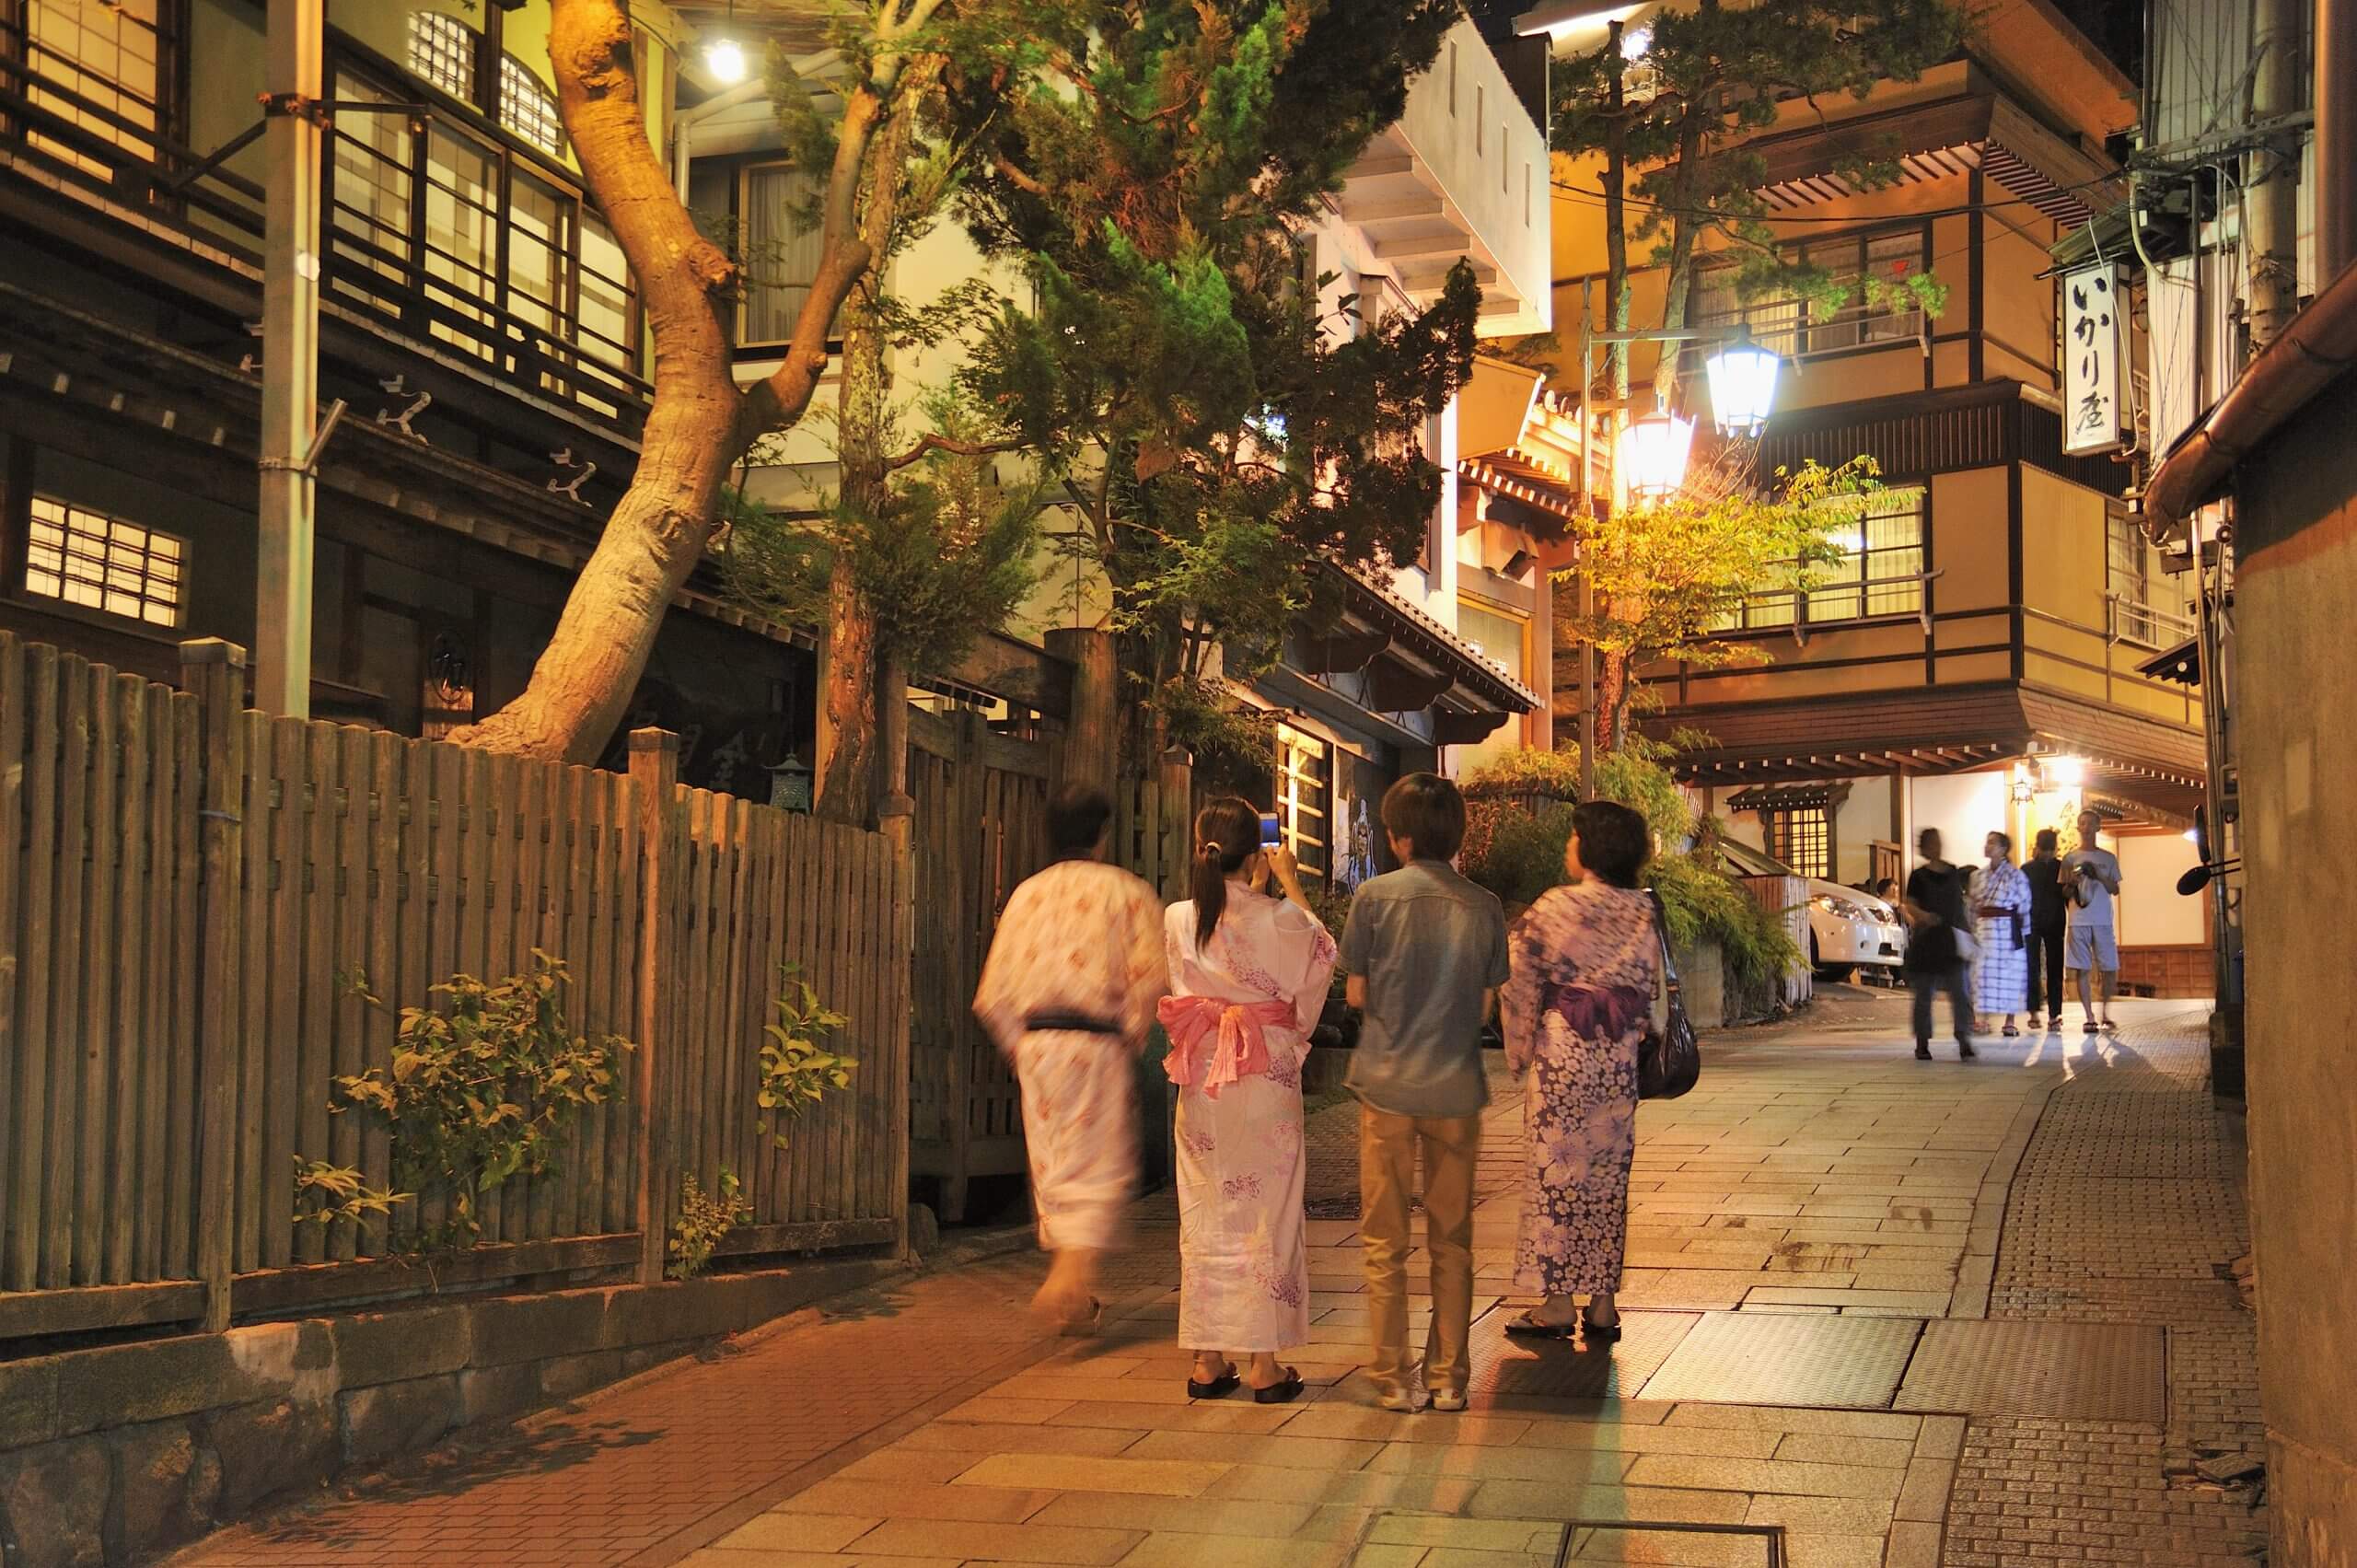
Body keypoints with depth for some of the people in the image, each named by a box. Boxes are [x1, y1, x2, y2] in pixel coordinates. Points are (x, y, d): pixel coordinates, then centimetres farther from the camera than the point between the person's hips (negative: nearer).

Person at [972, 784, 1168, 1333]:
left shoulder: (1026, 893, 10)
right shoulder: (1125, 891, -1)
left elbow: (992, 997, 8)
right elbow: (1150, 977, -12)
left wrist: (1021, 1047, 16)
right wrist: (1131, 1035, 0)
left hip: (1035, 1042, 4)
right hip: (1098, 1045, -4)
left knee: (1052, 1166, 12)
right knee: (1100, 1168, -1)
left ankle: (1075, 1299, 18)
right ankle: (1073, 1274, -20)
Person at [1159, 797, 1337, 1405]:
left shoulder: (1177, 920, -3)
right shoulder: (1282, 920, -12)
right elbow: (1322, 952, 10)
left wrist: (1253, 891, 27)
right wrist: (1292, 885, 16)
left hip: (1200, 1082, 3)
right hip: (1267, 1079, -3)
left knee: (1205, 1216, 10)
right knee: (1268, 1213, 5)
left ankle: (1209, 1361, 15)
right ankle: (1266, 1364, 8)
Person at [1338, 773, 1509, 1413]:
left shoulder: (1375, 895, -7)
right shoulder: (1485, 907, 0)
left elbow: (1356, 994, -1)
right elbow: (1485, 1005, 5)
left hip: (1387, 1084, -2)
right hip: (1457, 1087, 2)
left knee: (1384, 1240, 7)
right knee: (1452, 1240, 11)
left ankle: (1394, 1378, 9)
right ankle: (1449, 1377, 15)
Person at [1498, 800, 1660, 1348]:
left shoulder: (1554, 908, -9)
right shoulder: (1643, 913, 3)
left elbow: (1522, 985, -5)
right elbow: (1654, 991, 7)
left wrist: (1520, 1051, 6)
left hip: (1563, 1054, -4)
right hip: (1620, 1061, 4)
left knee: (1557, 1169, 3)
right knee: (1609, 1174, 9)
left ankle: (1558, 1302, 5)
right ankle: (1602, 1305, 12)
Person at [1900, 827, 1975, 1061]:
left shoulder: (1955, 873, 8)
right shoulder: (1918, 876, 0)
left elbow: (1961, 906, 17)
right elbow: (1909, 906, -7)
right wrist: (1921, 915, -29)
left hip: (1952, 940, 2)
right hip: (1925, 941, -2)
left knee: (1959, 993, -8)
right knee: (1923, 995, 3)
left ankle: (1964, 1042, -11)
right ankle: (1922, 1043, 12)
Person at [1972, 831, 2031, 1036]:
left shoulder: (2015, 875, -5)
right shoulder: (1981, 875, 11)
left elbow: (2024, 905, -3)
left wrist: (2023, 932, -3)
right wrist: (1974, 931, 10)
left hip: (2007, 927, -5)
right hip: (1984, 927, 5)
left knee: (2010, 974, 0)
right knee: (1983, 973, 3)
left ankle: (2010, 1022, 6)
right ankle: (1984, 1019, 8)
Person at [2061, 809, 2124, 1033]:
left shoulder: (2108, 858, 10)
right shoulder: (2070, 859, 9)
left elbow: (2115, 890, 7)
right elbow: (2064, 892, 10)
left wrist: (2099, 876, -9)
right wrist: (2072, 882, -12)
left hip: (2103, 920, 1)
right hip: (2079, 921, -1)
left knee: (2110, 969, -1)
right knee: (2083, 970, -3)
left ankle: (2105, 1014, 11)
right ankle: (2090, 1017, 0)